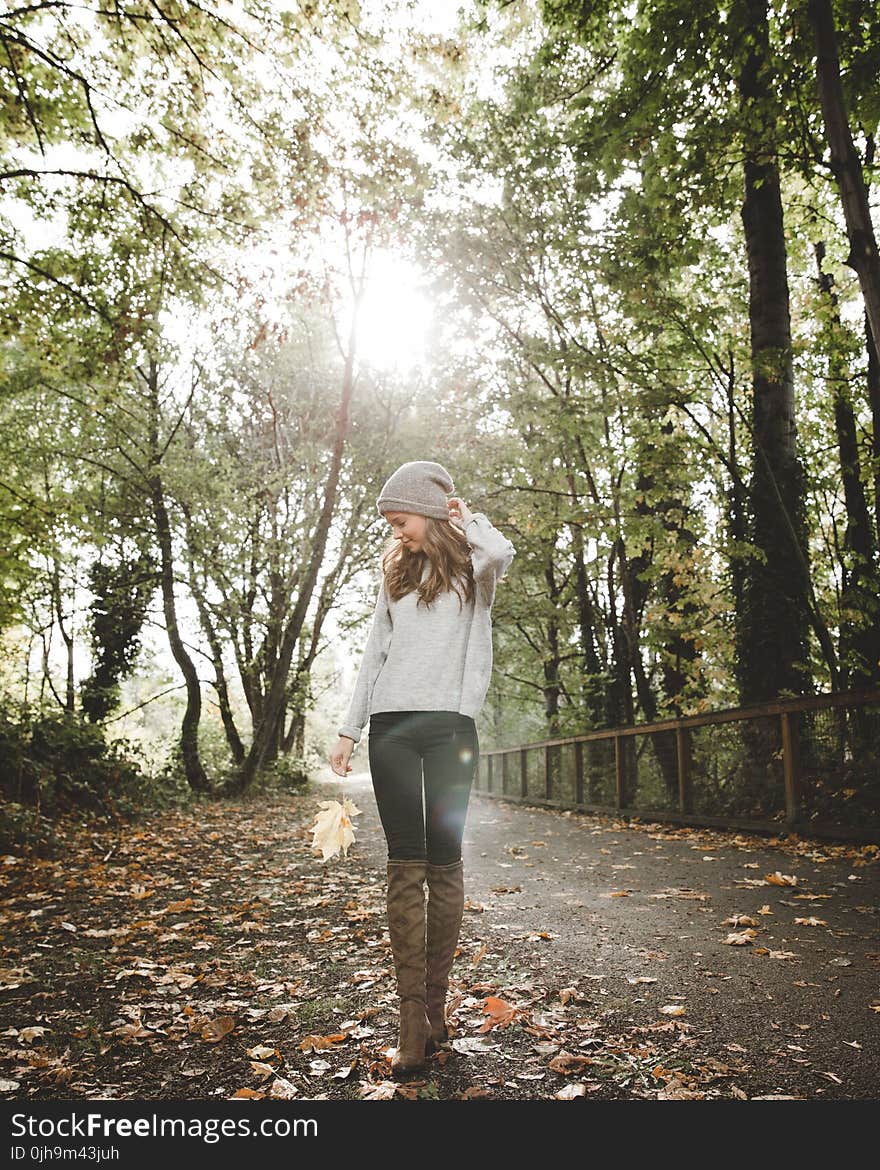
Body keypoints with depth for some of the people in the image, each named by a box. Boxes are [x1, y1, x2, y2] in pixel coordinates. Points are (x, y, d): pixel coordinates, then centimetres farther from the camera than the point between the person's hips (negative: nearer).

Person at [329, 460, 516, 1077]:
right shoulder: (397, 573, 19)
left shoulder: (470, 567, 6)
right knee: (405, 867, -3)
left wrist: (466, 517, -1)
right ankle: (414, 1021, -2)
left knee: (444, 864, 1)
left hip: (449, 726, -3)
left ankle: (436, 1001, 13)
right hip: (393, 727, 4)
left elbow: (502, 554, -21)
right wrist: (350, 728, 15)